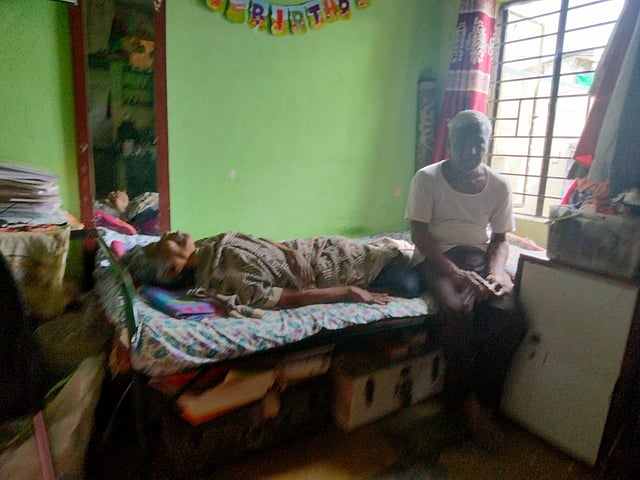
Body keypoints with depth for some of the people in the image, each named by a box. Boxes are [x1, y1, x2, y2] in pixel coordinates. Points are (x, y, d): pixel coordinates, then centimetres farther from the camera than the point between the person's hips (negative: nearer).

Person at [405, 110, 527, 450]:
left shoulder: (499, 185, 5)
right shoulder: (426, 178, -5)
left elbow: (499, 238, 7)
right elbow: (419, 234, -11)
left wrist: (495, 273, -15)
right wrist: (456, 272, -24)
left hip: (480, 256, 4)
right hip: (437, 257, -3)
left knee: (509, 315, -25)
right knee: (458, 308, -34)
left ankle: (486, 402, -4)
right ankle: (466, 401, -11)